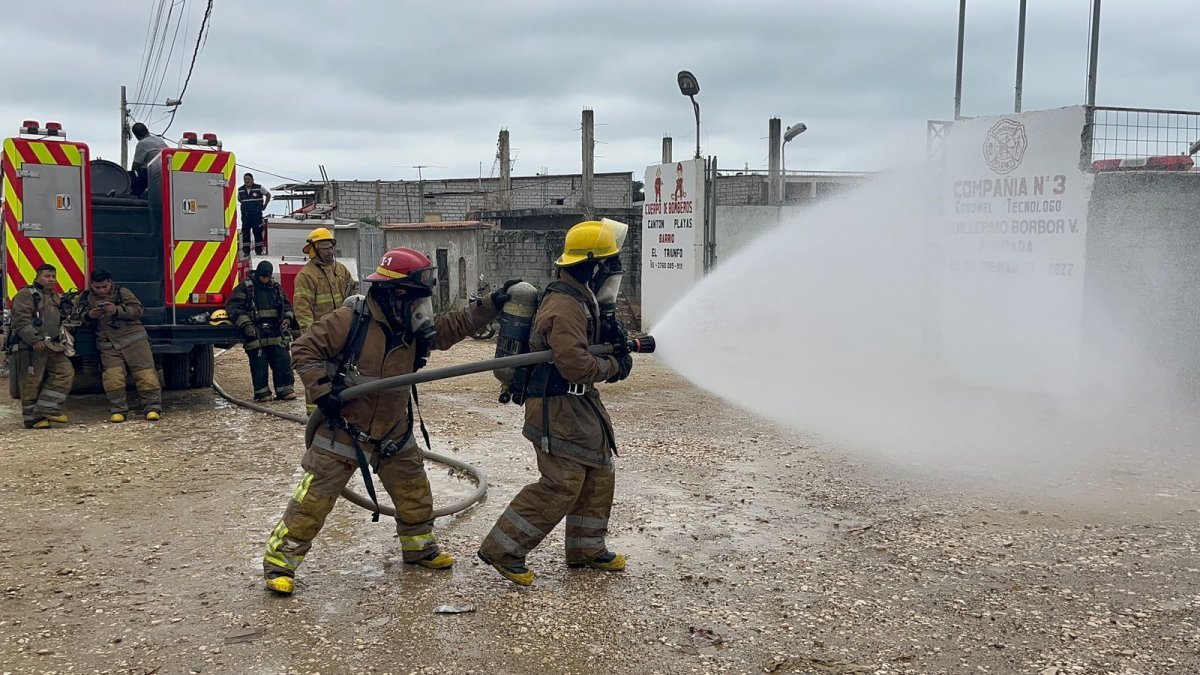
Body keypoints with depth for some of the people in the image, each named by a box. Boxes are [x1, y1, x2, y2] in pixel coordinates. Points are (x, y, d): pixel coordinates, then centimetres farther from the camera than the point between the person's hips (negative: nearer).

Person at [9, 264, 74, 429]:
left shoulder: (56, 297, 21)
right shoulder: (26, 294, -5)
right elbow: (21, 320, -16)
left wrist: (61, 340, 22)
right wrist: (35, 340, -23)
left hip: (52, 346, 8)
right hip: (31, 346, -8)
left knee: (65, 372, -2)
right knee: (32, 381, -4)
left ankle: (48, 409, 2)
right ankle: (32, 418, 2)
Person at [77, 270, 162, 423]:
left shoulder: (122, 292, 3)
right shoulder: (86, 298, 13)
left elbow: (138, 310, -5)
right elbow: (82, 317, 13)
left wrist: (117, 310, -19)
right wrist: (89, 315, -10)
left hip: (133, 339, -2)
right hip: (108, 345, 2)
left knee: (145, 373, -7)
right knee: (112, 377, -10)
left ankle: (152, 407, -3)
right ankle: (118, 410, 1)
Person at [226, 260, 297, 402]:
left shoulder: (276, 287, 15)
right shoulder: (245, 288, -2)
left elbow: (287, 305, 24)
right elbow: (232, 307, -9)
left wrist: (288, 318, 4)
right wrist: (245, 324, -19)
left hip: (277, 334, 4)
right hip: (256, 336, -4)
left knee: (283, 362, 1)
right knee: (259, 366, -1)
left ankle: (285, 389, 9)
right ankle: (262, 392, 9)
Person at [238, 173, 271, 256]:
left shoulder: (259, 188, -5)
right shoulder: (240, 190, 6)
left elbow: (268, 194, 8)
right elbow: (239, 199, 26)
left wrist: (264, 206, 8)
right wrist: (245, 205, 16)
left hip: (257, 214, -3)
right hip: (245, 214, 3)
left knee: (257, 232, -2)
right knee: (245, 233, 4)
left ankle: (259, 252, 6)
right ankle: (246, 252, 10)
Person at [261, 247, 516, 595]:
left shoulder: (415, 330, -3)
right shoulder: (348, 321, -20)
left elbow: (454, 325, -2)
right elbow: (304, 348, -15)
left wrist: (491, 304, -13)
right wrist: (323, 390, -22)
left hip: (393, 433, 6)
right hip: (343, 430, -6)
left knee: (414, 491, 15)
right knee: (313, 499, -1)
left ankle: (419, 547, 37)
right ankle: (279, 561, 13)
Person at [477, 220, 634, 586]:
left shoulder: (581, 300, 13)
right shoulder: (563, 306, -21)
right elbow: (574, 363, -29)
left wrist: (617, 347, 3)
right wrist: (613, 367, -13)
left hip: (581, 406, 11)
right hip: (557, 408, -11)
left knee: (599, 476, 16)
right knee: (561, 485, -9)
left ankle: (587, 549, 30)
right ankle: (503, 550, 2)